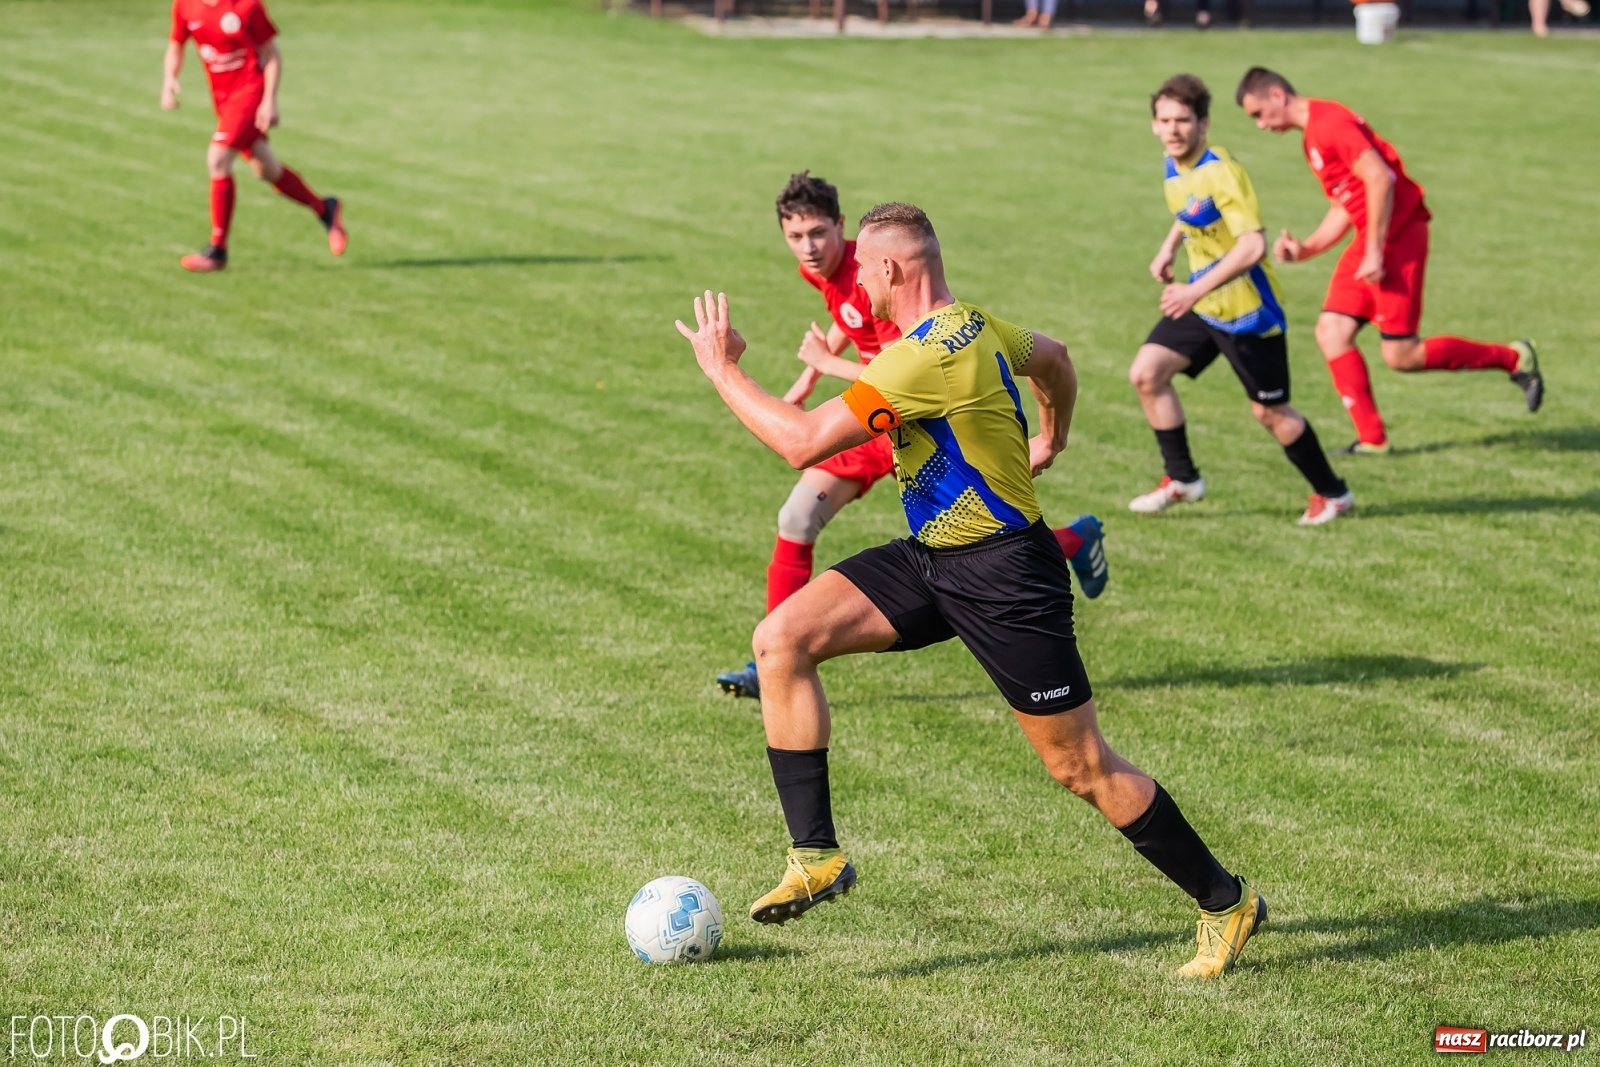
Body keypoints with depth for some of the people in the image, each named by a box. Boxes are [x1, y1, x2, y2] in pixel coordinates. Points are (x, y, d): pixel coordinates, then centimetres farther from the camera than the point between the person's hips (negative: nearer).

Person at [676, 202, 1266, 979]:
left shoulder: (926, 357, -24)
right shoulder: (971, 328, 6)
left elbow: (803, 442, -26)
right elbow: (1053, 356, 27)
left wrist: (722, 370, -14)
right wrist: (1051, 439, 44)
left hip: (1001, 574, -10)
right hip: (933, 559, 10)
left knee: (1080, 767, -1)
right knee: (782, 638, -7)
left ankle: (1226, 903, 16)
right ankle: (817, 855, -5)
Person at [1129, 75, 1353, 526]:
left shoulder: (1220, 172, -24)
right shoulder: (1173, 167, 2)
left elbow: (1252, 246, -32)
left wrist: (1195, 290, -33)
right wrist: (1169, 249, 10)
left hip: (1246, 308, -8)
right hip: (1201, 302, 8)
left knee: (1270, 412, 2)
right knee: (1146, 373, -2)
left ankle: (1332, 493, 21)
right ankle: (1181, 479, 10)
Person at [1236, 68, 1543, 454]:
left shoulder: (1329, 122, -14)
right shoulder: (1312, 136, 18)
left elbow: (1379, 179, -22)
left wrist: (1374, 251, -21)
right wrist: (1303, 249, 9)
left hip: (1398, 236, -10)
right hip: (1368, 237, 10)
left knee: (1400, 355, -8)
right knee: (1331, 331, -1)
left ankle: (1513, 358, 7)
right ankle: (1371, 438, 2)